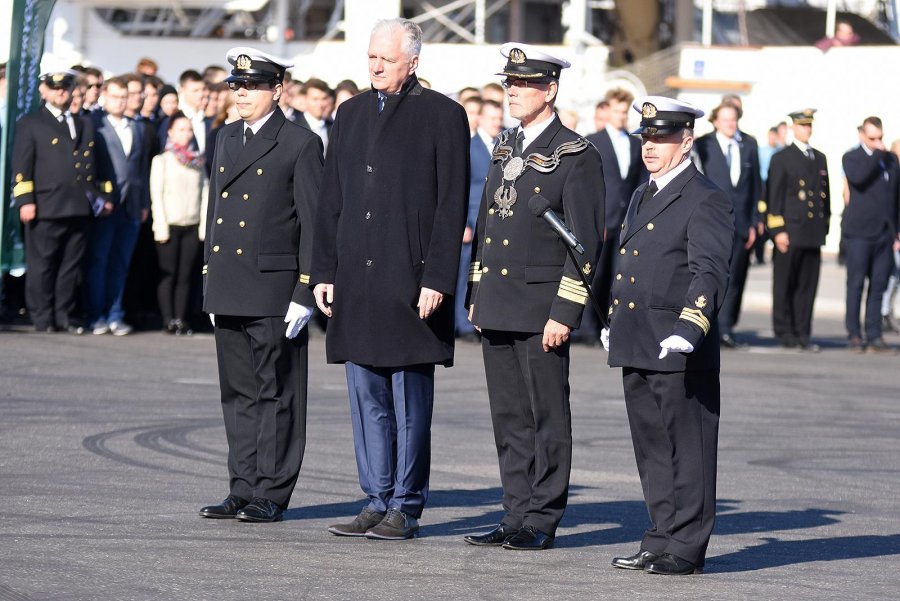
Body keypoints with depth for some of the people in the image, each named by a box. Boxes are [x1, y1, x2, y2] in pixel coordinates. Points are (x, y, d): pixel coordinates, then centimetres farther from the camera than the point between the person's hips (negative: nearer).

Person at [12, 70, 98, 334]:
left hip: (79, 209, 5)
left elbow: (92, 164, 25)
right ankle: (42, 319, 3)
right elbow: (21, 166, -2)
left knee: (71, 266, 6)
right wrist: (25, 201, -11)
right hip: (46, 208, -5)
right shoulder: (30, 125, 5)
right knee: (41, 266, -2)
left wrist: (95, 196, 16)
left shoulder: (85, 125, 21)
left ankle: (66, 316, 12)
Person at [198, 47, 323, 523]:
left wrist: (305, 292, -12)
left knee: (276, 393, -1)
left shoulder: (300, 144, -5)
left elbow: (314, 224, -7)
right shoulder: (227, 139, 16)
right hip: (228, 288, 7)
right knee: (238, 392, 9)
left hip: (274, 288, -7)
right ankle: (243, 489, 14)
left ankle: (271, 495, 3)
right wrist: (209, 280, 16)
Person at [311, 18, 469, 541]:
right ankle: (377, 502, 15)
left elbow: (452, 206, -7)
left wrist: (437, 279, -13)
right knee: (367, 399, 9)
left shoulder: (442, 116, -3)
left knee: (410, 402, -1)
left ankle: (406, 507, 5)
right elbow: (332, 201, 16)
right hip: (356, 283, 6)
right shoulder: (351, 114, 14)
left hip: (411, 283, -6)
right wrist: (325, 272, 9)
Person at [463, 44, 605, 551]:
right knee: (509, 418, 10)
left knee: (547, 417, 0)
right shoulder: (505, 148, 15)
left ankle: (542, 521, 4)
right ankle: (517, 515, 16)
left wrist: (564, 313, -16)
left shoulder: (577, 156, -8)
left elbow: (586, 242, -11)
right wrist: (476, 295, 17)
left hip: (541, 310, -7)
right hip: (498, 308, 7)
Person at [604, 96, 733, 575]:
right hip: (636, 347, 9)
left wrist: (687, 329, -30)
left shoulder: (706, 201, -9)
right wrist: (613, 323, 26)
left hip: (680, 353, -9)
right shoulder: (642, 198, 19)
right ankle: (661, 541, 20)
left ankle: (686, 548, 2)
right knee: (651, 450, 12)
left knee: (687, 449, -2)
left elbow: (709, 272, -19)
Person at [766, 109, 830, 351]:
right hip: (790, 233, -5)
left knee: (808, 286, 4)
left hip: (814, 234, 5)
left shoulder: (820, 159, 17)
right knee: (785, 285, 0)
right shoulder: (781, 159, 0)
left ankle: (802, 335, 7)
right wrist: (778, 231, -12)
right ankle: (784, 333, 6)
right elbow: (774, 197, -5)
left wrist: (824, 227, 14)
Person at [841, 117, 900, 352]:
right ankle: (854, 335, 5)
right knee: (856, 284, -1)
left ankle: (874, 336, 6)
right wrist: (876, 154, -14)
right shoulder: (852, 158, 1)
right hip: (859, 233, -4)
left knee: (878, 286, 4)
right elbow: (858, 177, -22)